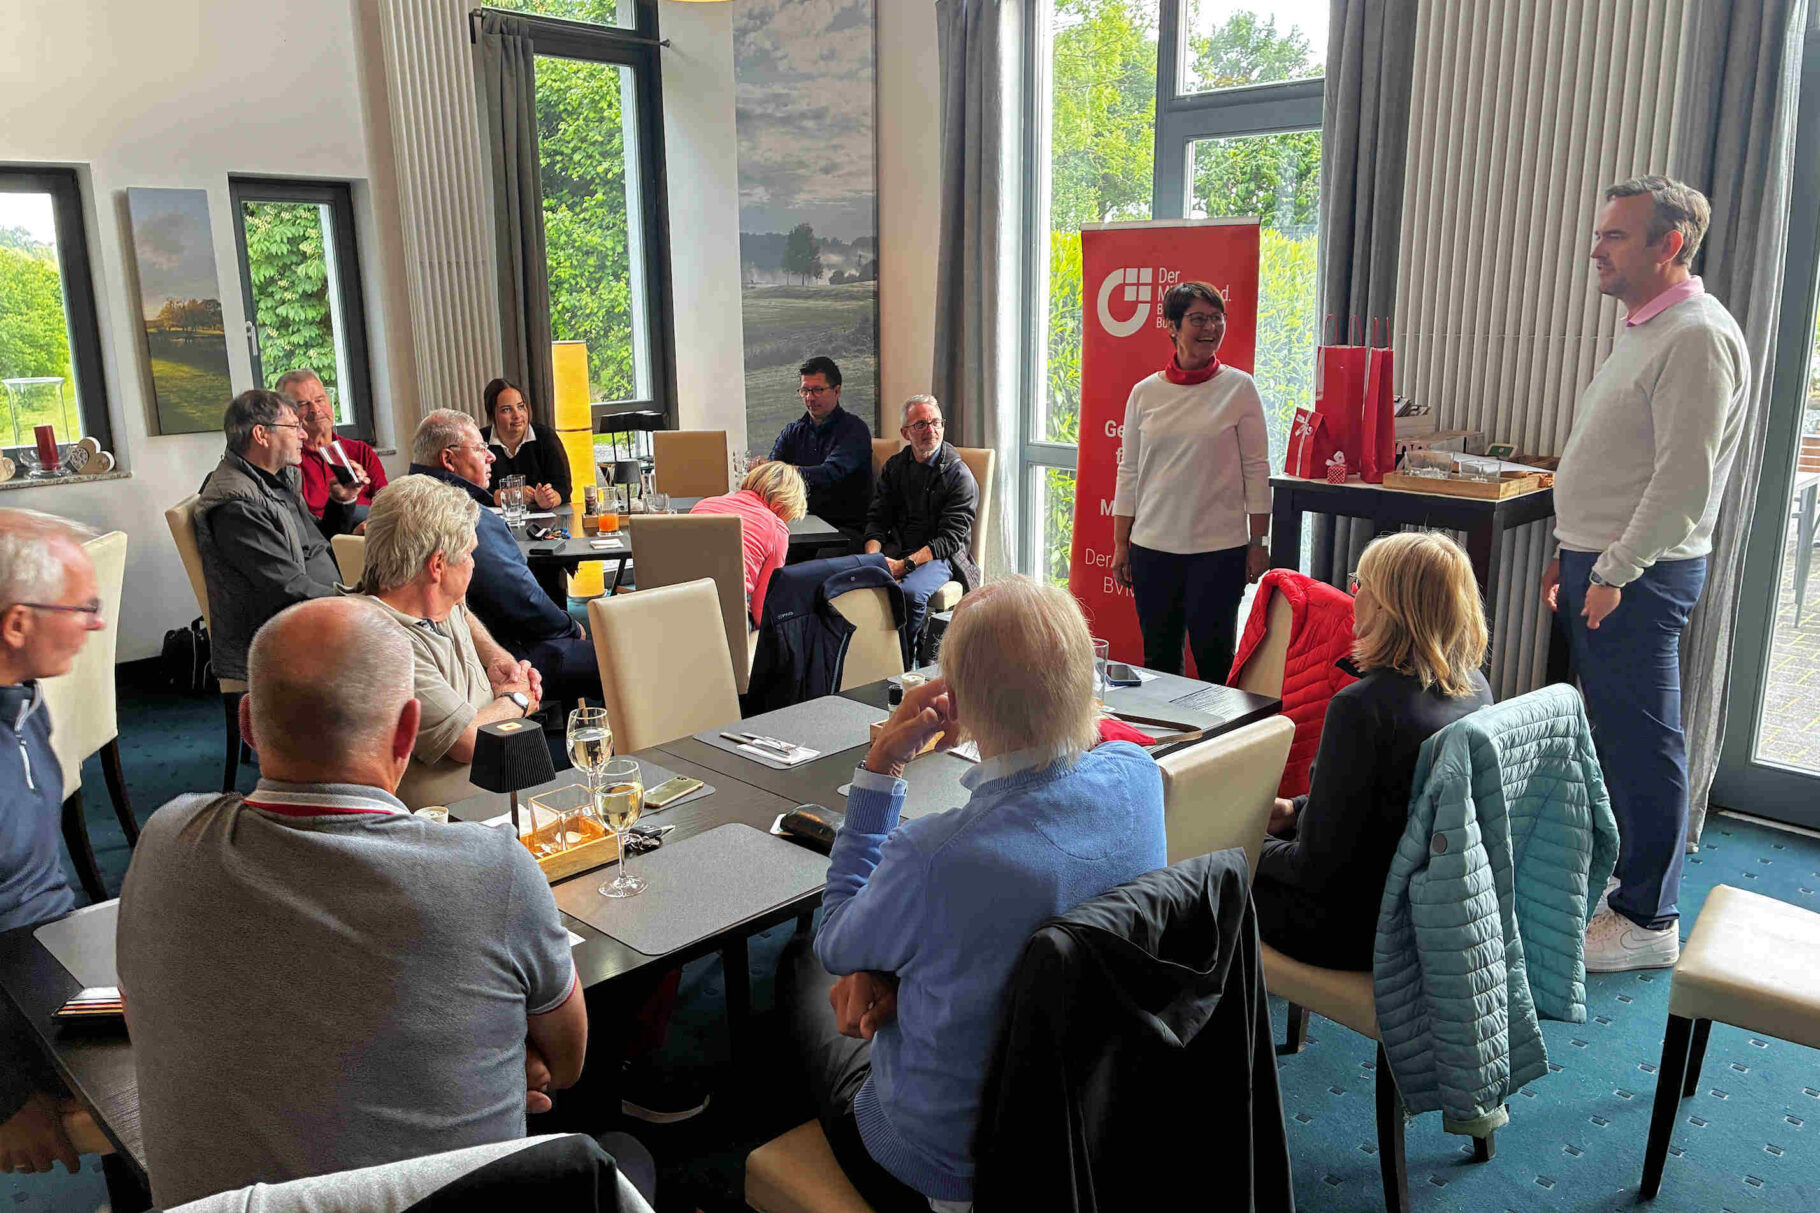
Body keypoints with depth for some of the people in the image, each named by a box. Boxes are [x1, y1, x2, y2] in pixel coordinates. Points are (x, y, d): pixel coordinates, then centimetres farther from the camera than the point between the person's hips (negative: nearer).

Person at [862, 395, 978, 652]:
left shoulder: (959, 474, -4)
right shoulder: (894, 467, 13)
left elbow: (950, 538, -10)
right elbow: (877, 518, 11)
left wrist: (904, 565, -20)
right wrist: (872, 556, -11)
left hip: (940, 556, -4)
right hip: (895, 550, 4)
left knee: (910, 591, -35)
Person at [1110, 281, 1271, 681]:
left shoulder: (1239, 387, -1)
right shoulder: (1145, 392, 5)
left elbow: (1257, 468, 0)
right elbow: (1128, 472, 9)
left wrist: (1258, 543, -3)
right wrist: (1120, 545, 8)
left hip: (1219, 546, -2)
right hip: (1152, 544, 3)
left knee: (1213, 658, 2)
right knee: (1158, 657, 10)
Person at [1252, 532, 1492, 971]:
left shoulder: (1364, 706, -30)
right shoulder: (1475, 687, -3)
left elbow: (1319, 867, -23)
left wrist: (1254, 852, -4)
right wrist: (1295, 811, 12)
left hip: (1363, 932, -8)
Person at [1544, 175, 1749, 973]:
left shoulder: (1697, 337, -15)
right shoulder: (1642, 329, 17)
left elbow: (1685, 478, -21)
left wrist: (1613, 573, -18)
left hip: (1637, 578, -10)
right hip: (1600, 565, 10)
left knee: (1641, 745, -2)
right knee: (1611, 734, 17)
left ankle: (1649, 922, 10)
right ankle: (1624, 882, 31)